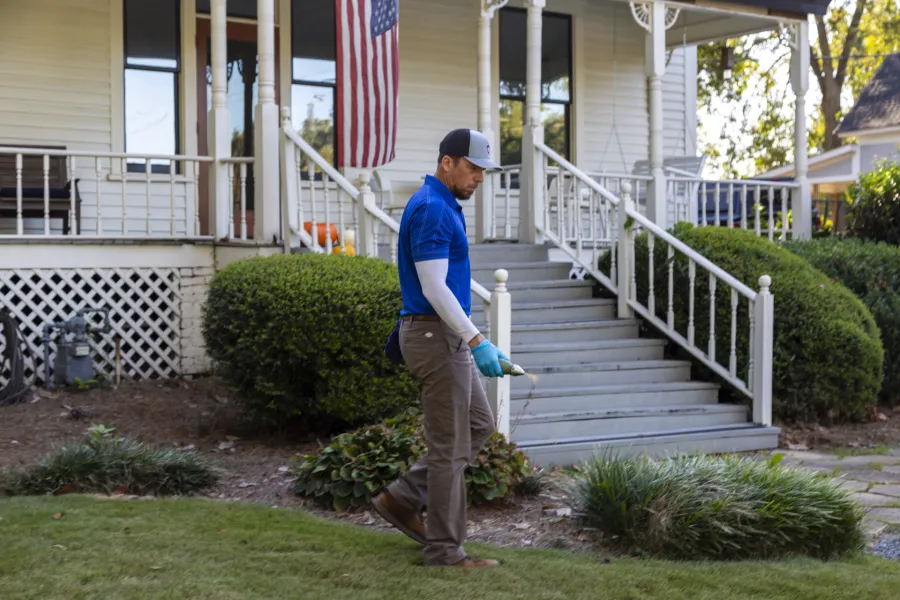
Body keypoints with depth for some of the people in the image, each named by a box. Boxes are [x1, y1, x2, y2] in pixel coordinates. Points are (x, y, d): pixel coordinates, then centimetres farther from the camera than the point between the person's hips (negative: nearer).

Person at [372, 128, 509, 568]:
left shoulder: (441, 206, 15)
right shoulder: (431, 209, -18)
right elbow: (434, 288, -24)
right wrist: (477, 343, -24)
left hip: (445, 336, 10)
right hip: (437, 337, -10)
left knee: (479, 424, 16)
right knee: (450, 445, -3)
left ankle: (403, 498, 18)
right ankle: (444, 549, 6)